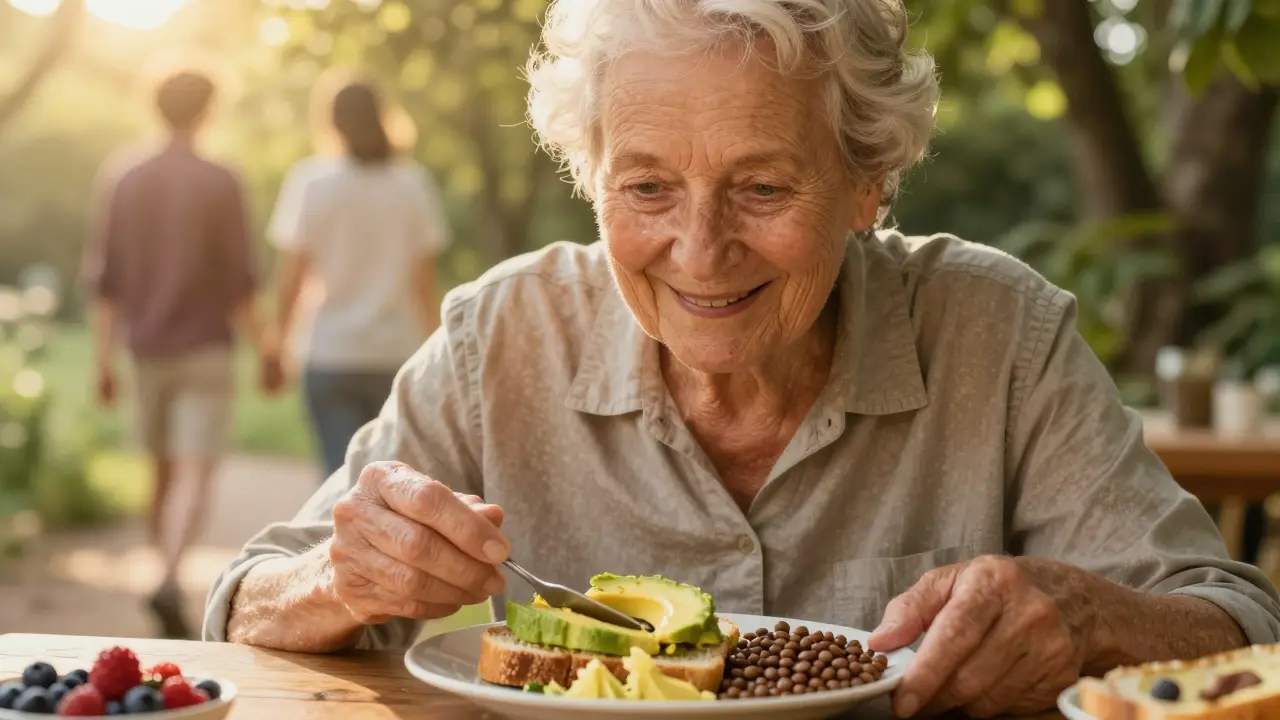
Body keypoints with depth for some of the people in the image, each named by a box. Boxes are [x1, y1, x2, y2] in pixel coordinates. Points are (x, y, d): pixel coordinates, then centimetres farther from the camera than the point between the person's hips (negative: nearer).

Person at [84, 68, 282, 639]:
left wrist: (104, 359, 7)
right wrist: (266, 348, 1)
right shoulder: (220, 184, -8)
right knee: (195, 474, -9)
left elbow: (101, 278, 3)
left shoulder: (120, 178, 4)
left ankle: (167, 574, 24)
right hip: (207, 351, -4)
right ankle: (170, 580, -28)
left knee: (163, 472, 16)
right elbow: (239, 281, -10)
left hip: (146, 351, 4)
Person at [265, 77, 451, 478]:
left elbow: (291, 278, -4)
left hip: (328, 353, -2)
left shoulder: (310, 180, -4)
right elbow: (424, 283, 1)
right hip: (397, 353, 2)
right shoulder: (413, 184, 0)